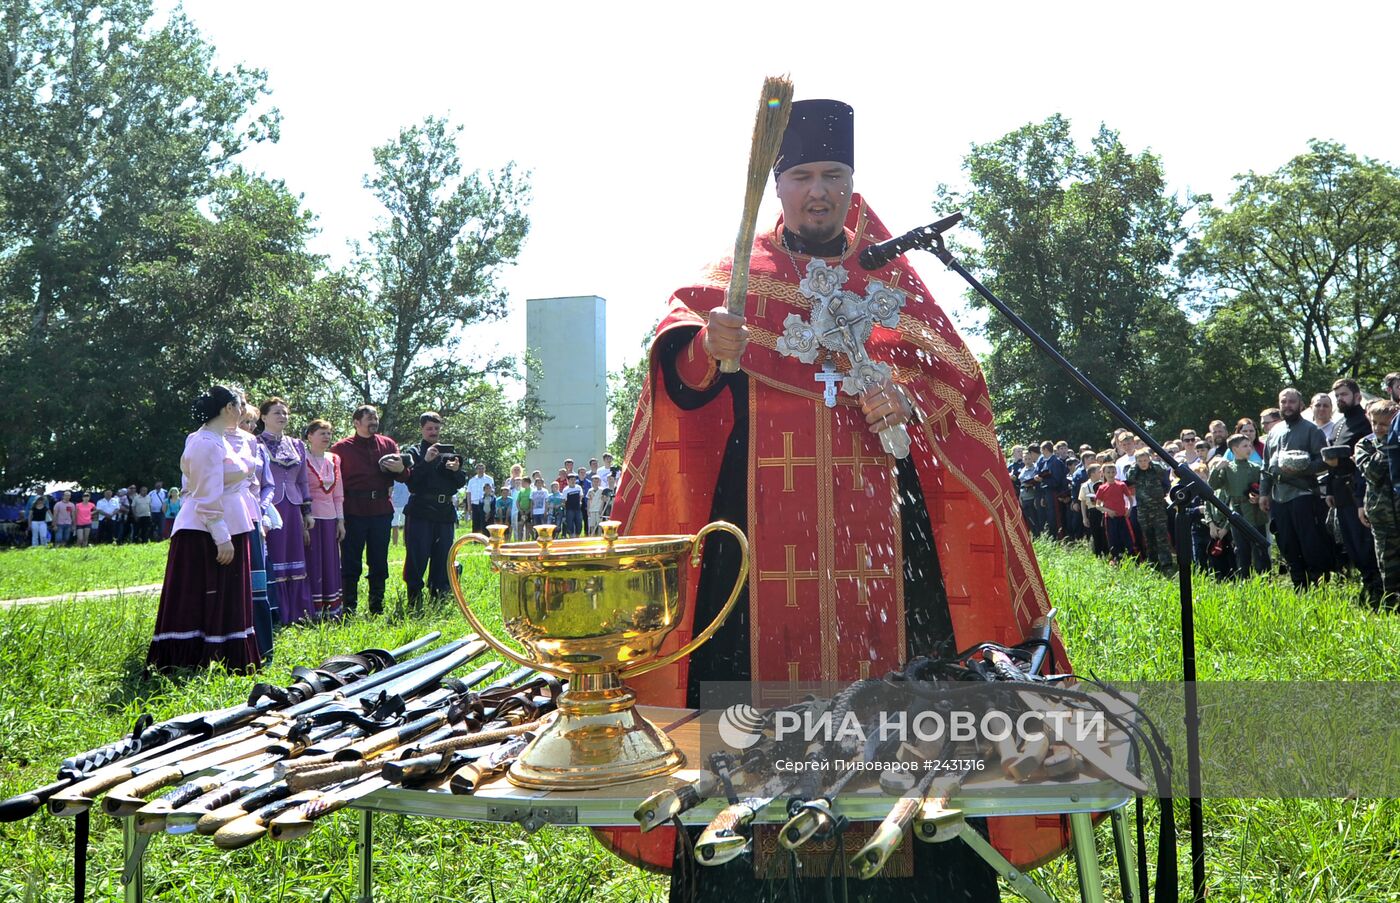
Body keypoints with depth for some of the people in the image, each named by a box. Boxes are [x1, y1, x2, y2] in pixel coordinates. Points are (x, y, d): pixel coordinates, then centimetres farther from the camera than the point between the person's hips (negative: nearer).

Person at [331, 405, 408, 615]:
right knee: (351, 562, 0)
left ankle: (377, 607, 18)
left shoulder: (387, 444, 13)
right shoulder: (341, 448, 2)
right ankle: (349, 609, 6)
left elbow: (403, 477, 15)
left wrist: (401, 469, -9)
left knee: (379, 562, 9)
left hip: (381, 510, 4)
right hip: (353, 512, -3)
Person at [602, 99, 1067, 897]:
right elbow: (680, 370, -7)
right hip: (763, 524, -1)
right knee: (763, 666, -5)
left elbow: (952, 374, 6)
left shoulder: (890, 278, 16)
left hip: (876, 525, 1)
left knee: (886, 670, -3)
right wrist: (709, 348, -30)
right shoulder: (737, 276, 11)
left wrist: (908, 399, -16)